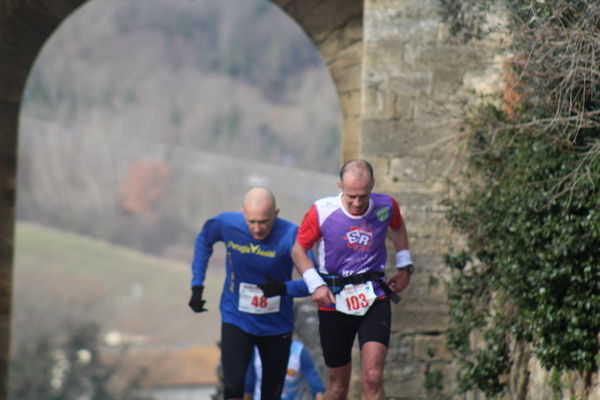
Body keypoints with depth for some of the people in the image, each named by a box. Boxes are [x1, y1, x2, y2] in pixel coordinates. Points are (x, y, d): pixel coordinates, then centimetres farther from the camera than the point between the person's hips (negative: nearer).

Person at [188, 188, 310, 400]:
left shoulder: (290, 235, -22)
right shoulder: (227, 224, -15)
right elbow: (204, 239, 9)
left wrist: (285, 288, -40)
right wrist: (197, 285, 5)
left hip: (277, 325, 0)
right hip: (236, 320, 0)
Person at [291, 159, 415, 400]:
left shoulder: (386, 206, -4)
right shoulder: (322, 212, -11)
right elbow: (298, 249, 1)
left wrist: (404, 265, 17)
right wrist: (315, 284, -12)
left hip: (374, 300, 1)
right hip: (334, 304, 0)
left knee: (372, 377, -16)